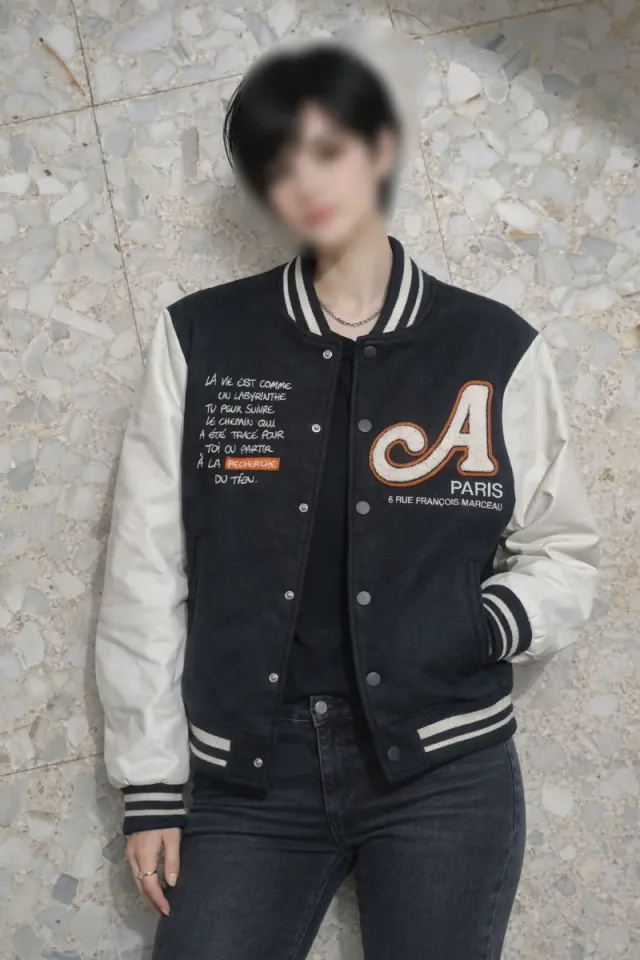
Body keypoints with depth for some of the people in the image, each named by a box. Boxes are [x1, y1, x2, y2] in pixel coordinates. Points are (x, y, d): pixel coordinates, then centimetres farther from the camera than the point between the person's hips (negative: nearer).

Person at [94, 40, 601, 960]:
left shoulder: (498, 349, 1)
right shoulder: (199, 340, 1)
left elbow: (566, 554, 10)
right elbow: (145, 571, 2)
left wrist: (490, 626, -11)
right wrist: (150, 786, 2)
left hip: (446, 773, 0)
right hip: (251, 782, 0)